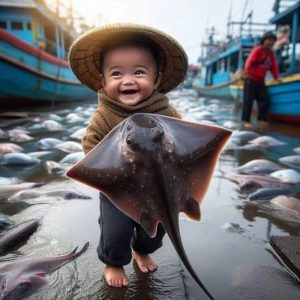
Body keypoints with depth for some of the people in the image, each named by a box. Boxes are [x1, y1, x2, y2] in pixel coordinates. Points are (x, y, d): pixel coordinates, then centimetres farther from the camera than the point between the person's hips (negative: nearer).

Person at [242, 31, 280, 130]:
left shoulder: (271, 53, 14)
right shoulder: (257, 50, -7)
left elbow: (274, 66, 14)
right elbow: (250, 60, -22)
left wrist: (276, 77, 3)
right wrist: (247, 70, -40)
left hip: (261, 80, 7)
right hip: (251, 79, -7)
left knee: (264, 100, -1)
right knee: (248, 100, -6)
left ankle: (262, 120, 4)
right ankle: (246, 121, -1)